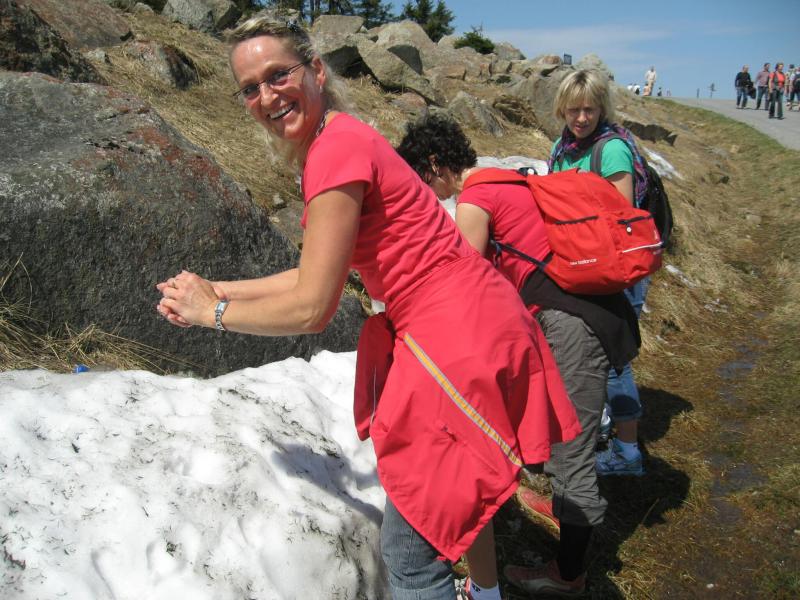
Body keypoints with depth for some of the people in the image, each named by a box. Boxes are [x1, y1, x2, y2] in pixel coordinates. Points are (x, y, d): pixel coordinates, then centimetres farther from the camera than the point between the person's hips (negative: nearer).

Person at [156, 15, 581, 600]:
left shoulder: (337, 148, -19)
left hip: (459, 343, -11)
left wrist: (214, 312, -3)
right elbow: (321, 273, 16)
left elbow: (312, 308, -18)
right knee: (458, 492, 33)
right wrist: (218, 289, 15)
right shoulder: (334, 142, 11)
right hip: (472, 324, 11)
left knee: (410, 553, 3)